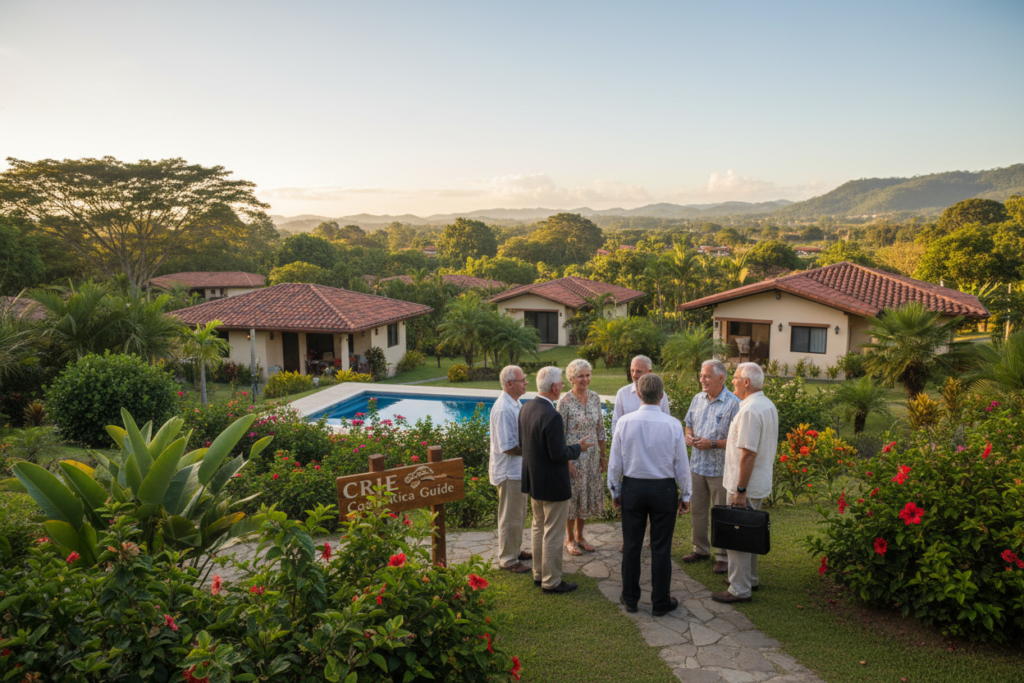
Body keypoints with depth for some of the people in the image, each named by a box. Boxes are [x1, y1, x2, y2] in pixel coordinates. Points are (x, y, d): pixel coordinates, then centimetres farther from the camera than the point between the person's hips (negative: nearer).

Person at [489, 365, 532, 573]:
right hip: (509, 471, -10)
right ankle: (508, 560, 16)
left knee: (519, 514, 22)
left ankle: (515, 550, 36)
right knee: (510, 517, 3)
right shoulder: (503, 409, -25)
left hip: (519, 469, 10)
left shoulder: (514, 404, 8)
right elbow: (508, 447, -26)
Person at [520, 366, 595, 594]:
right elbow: (559, 455, -25)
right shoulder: (552, 416, -27)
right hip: (552, 484, -9)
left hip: (533, 480, 9)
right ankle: (551, 581, 18)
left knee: (538, 528, 22)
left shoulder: (526, 408, 0)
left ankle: (539, 574, 35)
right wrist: (579, 448, -8)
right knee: (553, 534, 5)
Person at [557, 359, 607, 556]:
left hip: (592, 456, 5)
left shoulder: (595, 398, 2)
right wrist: (566, 461, -15)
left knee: (589, 495, 13)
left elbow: (600, 429, 9)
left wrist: (603, 456, 9)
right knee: (572, 495, 5)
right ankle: (569, 539, 22)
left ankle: (580, 536, 30)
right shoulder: (565, 401, -14)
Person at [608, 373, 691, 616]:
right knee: (661, 548, 9)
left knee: (631, 545, 12)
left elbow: (615, 462, -1)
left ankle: (630, 599, 24)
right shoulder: (673, 425, -11)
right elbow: (682, 465, -3)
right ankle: (660, 602, 20)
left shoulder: (624, 422, -9)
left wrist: (615, 490, 12)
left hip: (632, 487, 1)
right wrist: (685, 495, 9)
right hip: (664, 489, -1)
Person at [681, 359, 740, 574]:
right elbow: (689, 424, 20)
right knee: (697, 510, 15)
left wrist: (712, 444, -21)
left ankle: (723, 556, 18)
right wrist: (689, 436, -2)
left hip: (720, 468, -6)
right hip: (697, 465, 6)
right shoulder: (698, 399, 8)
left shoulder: (733, 403, -13)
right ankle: (700, 548, 31)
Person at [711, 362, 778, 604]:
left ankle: (739, 590, 6)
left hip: (745, 485, -10)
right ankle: (749, 578, 33)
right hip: (761, 482, 10)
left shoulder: (749, 410, -23)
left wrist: (740, 490, -22)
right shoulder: (768, 405, 10)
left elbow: (748, 454, -25)